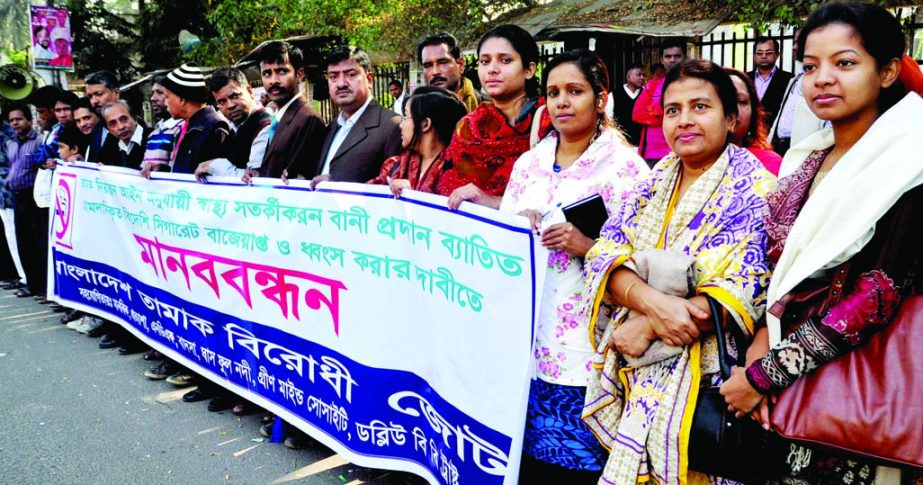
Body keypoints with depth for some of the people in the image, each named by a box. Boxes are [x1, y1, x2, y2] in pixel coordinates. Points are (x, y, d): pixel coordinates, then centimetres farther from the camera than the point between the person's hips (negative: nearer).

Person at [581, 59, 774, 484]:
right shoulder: (658, 179, 9)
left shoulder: (752, 187, -7)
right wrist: (652, 301, -22)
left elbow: (746, 290, -17)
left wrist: (647, 327, -20)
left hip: (702, 367, -5)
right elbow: (607, 251, -2)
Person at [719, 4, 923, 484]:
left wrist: (765, 373, -19)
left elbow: (876, 296, -20)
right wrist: (763, 338, -10)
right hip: (785, 375, 6)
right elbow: (779, 264, 8)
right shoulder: (805, 160, 6)